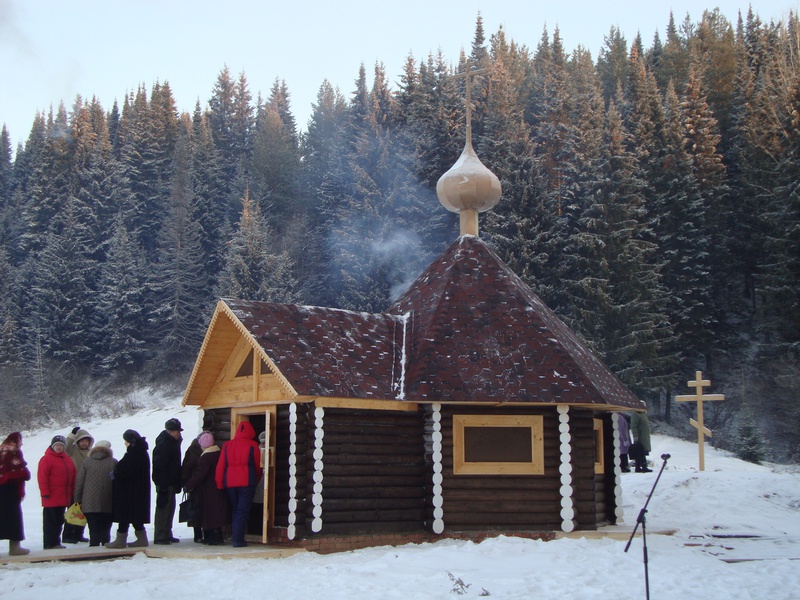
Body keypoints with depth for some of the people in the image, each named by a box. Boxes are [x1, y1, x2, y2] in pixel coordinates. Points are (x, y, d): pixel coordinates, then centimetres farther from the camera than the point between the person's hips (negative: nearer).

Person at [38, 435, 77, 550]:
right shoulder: (46, 459, -8)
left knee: (59, 520, 13)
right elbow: (42, 477, -13)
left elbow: (73, 477, 18)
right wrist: (45, 493, -17)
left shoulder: (68, 460, 15)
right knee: (50, 521, -3)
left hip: (64, 498, 7)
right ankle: (49, 544, 1)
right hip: (51, 498, -7)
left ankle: (55, 542, 21)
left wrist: (73, 493, 14)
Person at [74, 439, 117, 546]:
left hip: (90, 504, 0)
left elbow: (79, 482, 4)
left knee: (94, 531, -1)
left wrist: (78, 501, 9)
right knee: (105, 531, 8)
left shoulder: (87, 462, 5)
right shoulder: (113, 462, 3)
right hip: (108, 505, 0)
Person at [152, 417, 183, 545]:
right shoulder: (163, 444, -17)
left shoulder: (172, 442, 13)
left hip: (170, 482, 10)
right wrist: (163, 484, -24)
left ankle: (167, 535, 22)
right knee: (163, 507, -6)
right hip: (165, 482, -10)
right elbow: (159, 465, -22)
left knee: (169, 507, 14)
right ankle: (160, 536, -2)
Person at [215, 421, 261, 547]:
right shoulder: (252, 445, -1)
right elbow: (258, 465, 8)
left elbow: (220, 466, 5)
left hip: (229, 483, 4)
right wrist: (256, 480, 25)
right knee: (243, 511, -2)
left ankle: (234, 536, 16)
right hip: (246, 482, -3)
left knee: (234, 510, 15)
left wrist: (219, 484, 10)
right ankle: (238, 539, -8)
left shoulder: (227, 445, 7)